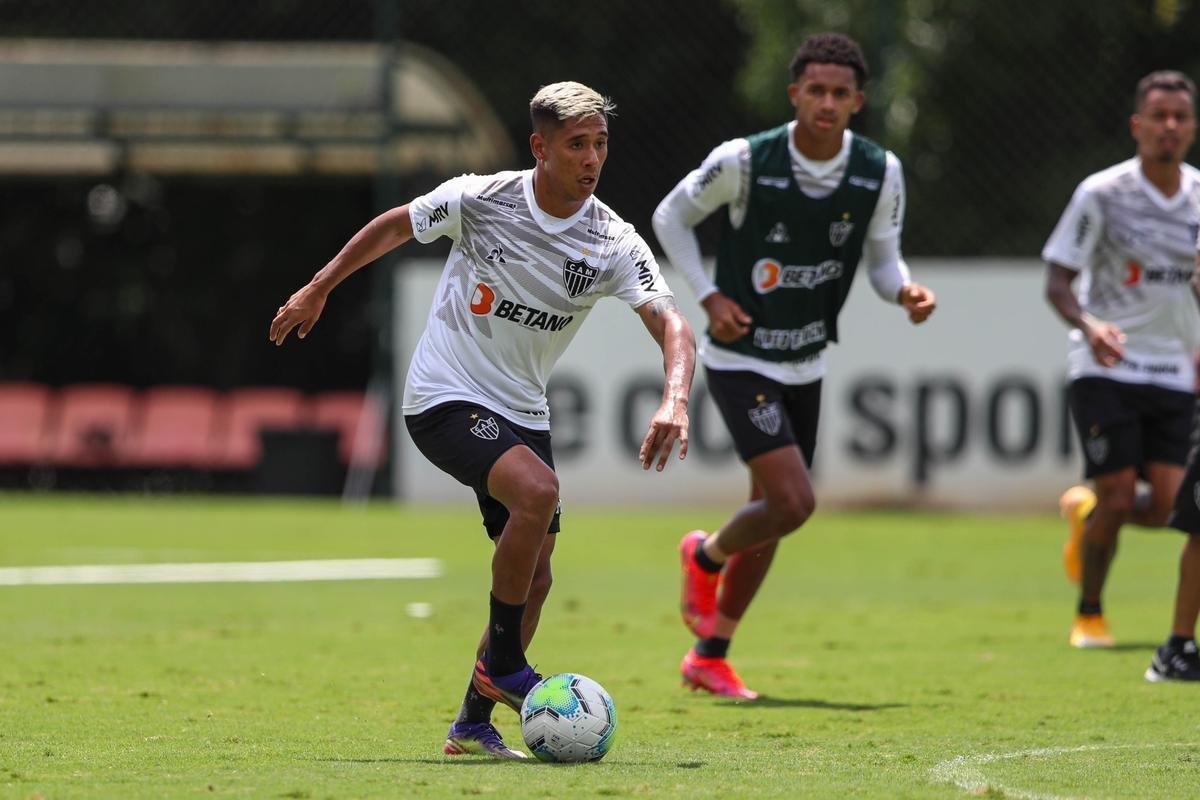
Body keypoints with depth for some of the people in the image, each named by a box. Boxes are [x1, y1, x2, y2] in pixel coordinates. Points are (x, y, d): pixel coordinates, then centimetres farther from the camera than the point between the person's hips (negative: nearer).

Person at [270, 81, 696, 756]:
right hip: (446, 398, -5)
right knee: (538, 491, -29)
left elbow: (672, 325, -22)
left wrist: (675, 400, -41)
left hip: (523, 414, 5)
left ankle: (474, 724, 20)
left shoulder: (614, 244, -10)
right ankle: (502, 667, -16)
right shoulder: (479, 199, -14)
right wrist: (318, 290, 11)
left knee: (534, 576, 3)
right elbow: (394, 227, 4)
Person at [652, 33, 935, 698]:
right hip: (740, 360, -5)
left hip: (806, 364, 5)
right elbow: (670, 218, -2)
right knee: (793, 502, -19)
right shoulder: (744, 161, -18)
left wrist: (905, 292, -18)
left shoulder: (880, 173, -7)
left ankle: (708, 658, 27)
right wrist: (709, 297, -13)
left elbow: (882, 258, 5)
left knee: (772, 518, 12)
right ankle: (706, 558, 14)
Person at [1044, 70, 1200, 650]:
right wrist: (1089, 324, -26)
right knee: (1117, 498, -10)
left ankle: (1082, 508, 28)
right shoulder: (1102, 194, -8)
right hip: (1104, 370, -4)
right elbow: (1057, 281, -7)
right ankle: (1088, 613, 15)